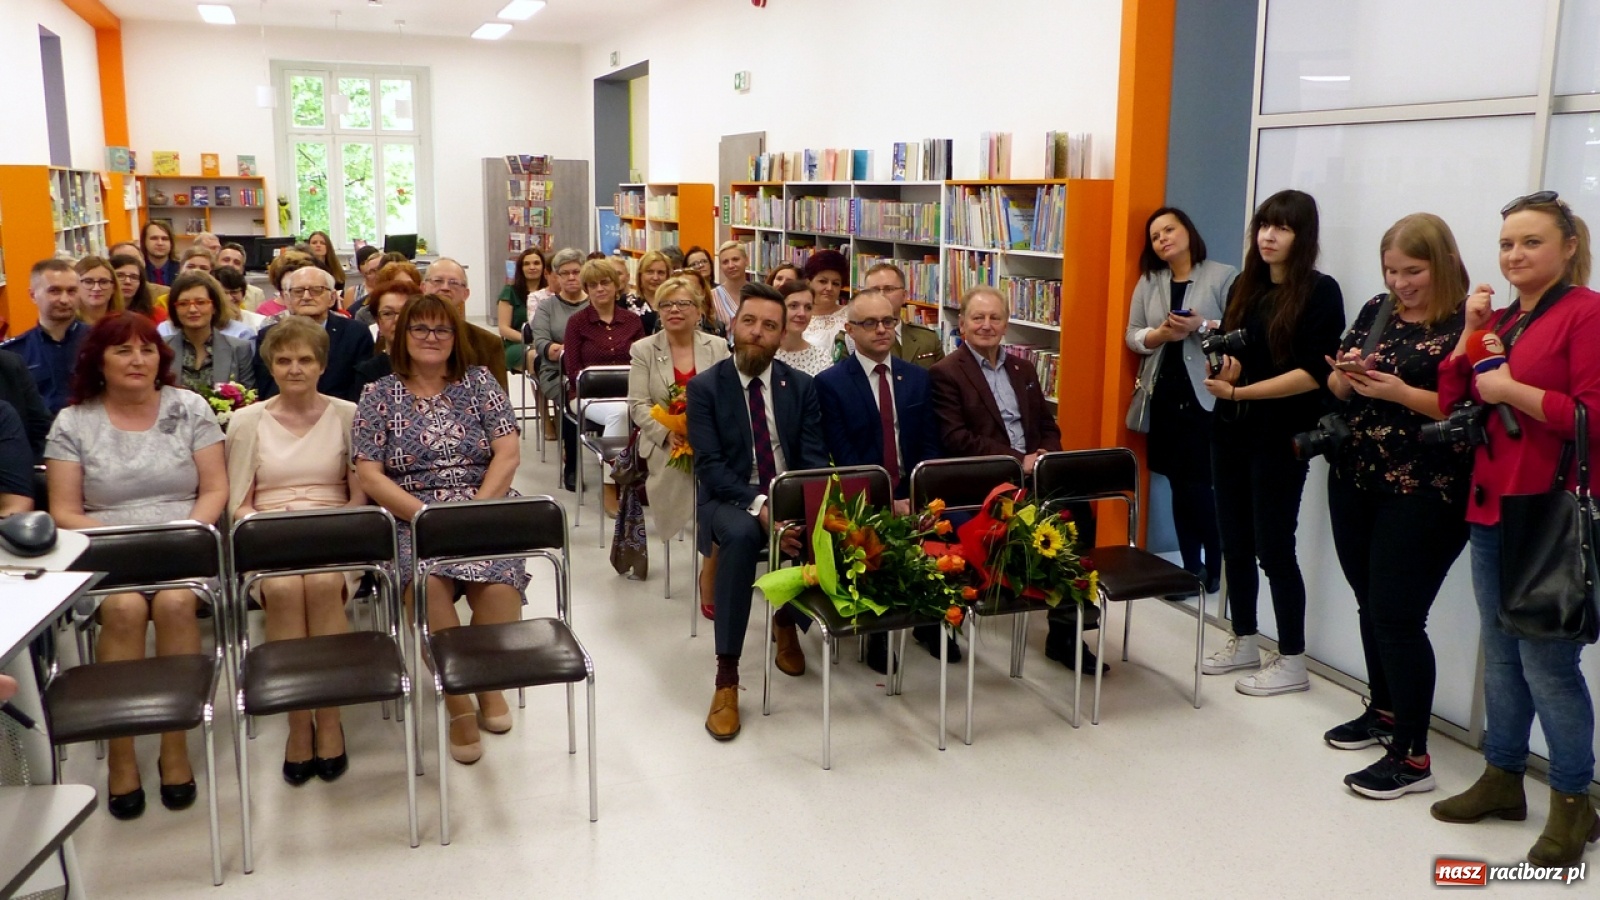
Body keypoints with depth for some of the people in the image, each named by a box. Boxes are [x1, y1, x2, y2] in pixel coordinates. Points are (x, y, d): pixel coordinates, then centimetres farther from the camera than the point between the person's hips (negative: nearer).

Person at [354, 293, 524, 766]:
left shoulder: (479, 382, 11)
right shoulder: (379, 395, 8)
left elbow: (508, 453, 3)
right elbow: (370, 477, 1)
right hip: (411, 518, 0)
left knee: (498, 584, -30)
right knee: (429, 582, -34)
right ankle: (458, 703, -17)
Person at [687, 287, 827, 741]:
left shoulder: (801, 386, 6)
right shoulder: (704, 387, -3)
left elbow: (814, 459, 0)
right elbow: (709, 466, -12)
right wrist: (759, 506, -28)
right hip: (731, 499, -3)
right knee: (741, 534, -38)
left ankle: (787, 620, 5)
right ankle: (726, 676, -30)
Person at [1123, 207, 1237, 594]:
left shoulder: (1224, 276, -3)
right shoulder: (1148, 281, 13)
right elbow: (1132, 336, 10)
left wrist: (1202, 326, -20)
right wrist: (1160, 334, -9)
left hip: (1206, 397, -5)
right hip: (1163, 396, 5)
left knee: (1200, 485, -7)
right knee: (1179, 486, 9)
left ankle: (1214, 569, 8)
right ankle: (1191, 568, 17)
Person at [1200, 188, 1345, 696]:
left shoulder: (1320, 292, -8)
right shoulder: (1245, 286, 9)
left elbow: (1315, 373, -15)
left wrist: (1241, 391, -21)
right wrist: (1224, 372, -10)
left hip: (1280, 438, -6)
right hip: (1230, 430, 6)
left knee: (1273, 548, -1)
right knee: (1235, 541, 11)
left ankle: (1292, 662, 12)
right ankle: (1244, 642, 26)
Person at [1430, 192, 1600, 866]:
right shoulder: (1498, 319, 14)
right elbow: (1451, 404, 9)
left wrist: (1512, 390, -16)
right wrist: (1469, 332, 3)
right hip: (1490, 507, 8)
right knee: (1501, 654, 16)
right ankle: (1503, 778, 29)